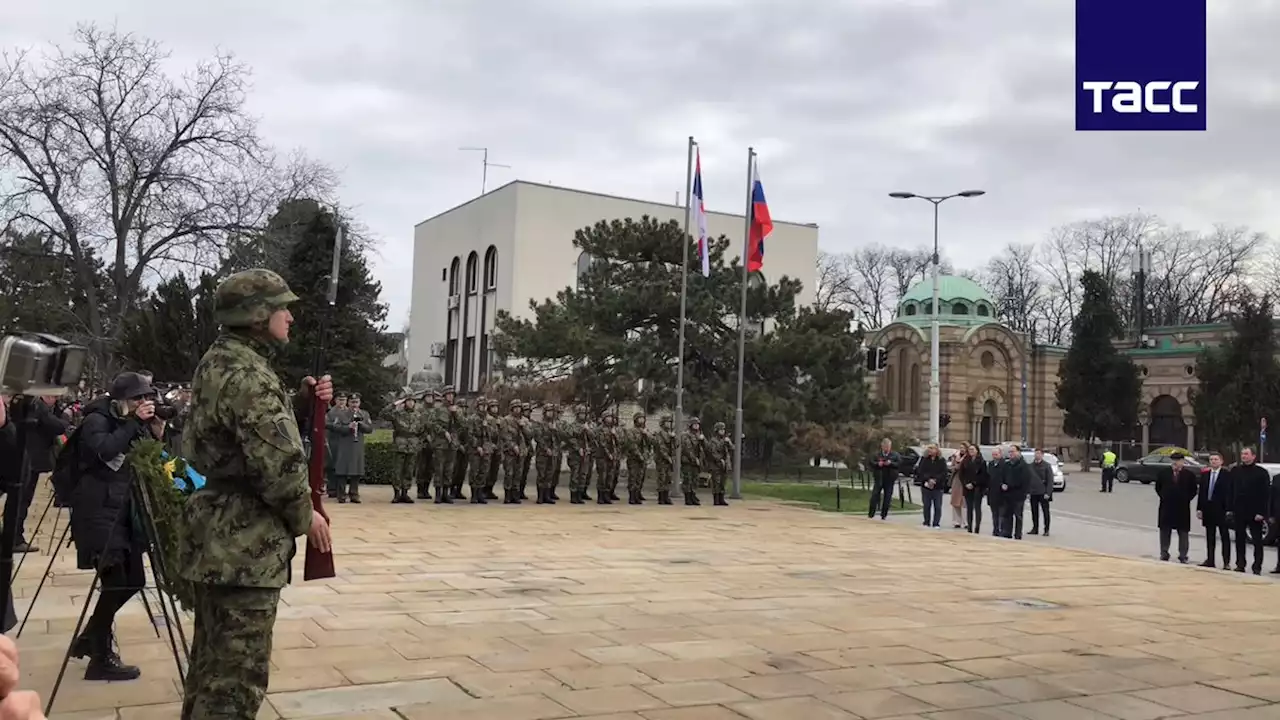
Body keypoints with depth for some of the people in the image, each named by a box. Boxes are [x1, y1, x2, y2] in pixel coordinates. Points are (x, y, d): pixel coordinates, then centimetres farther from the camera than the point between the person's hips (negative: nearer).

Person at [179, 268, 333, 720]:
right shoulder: (247, 373, -19)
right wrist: (304, 516, -8)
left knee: (212, 664, 21)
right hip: (246, 545, -11)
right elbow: (277, 461, -24)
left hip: (219, 538, 11)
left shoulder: (218, 362, 13)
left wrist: (303, 403, 3)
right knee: (237, 675, -4)